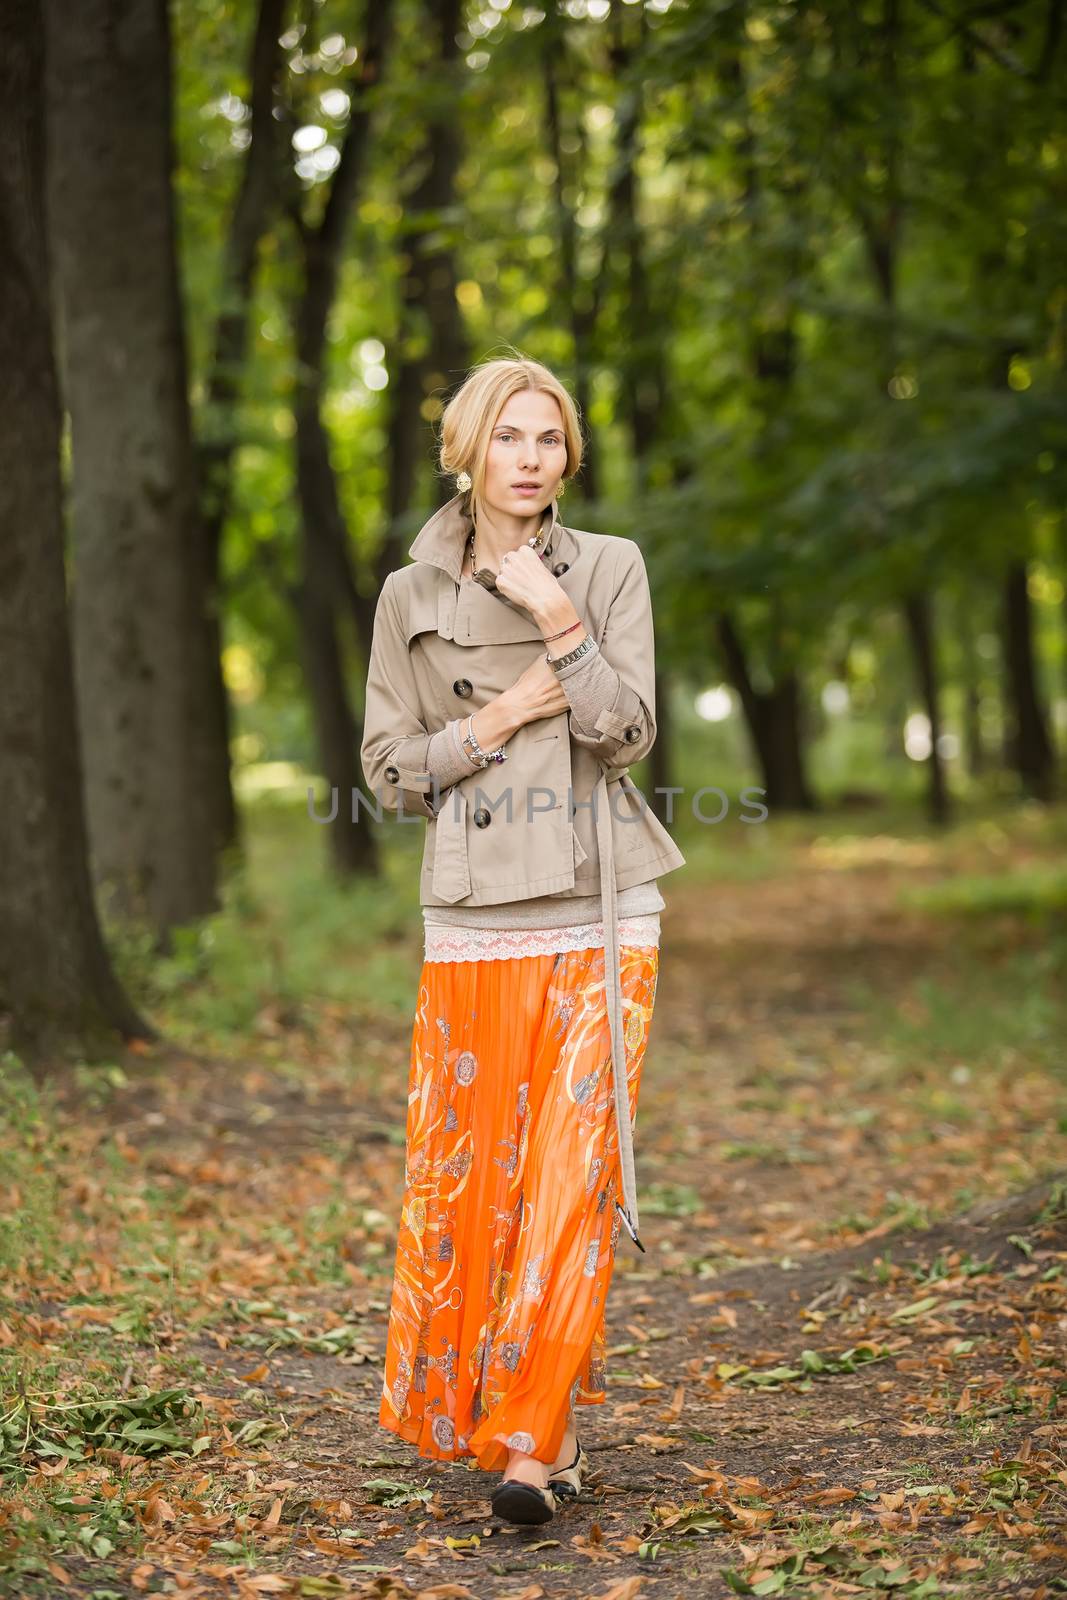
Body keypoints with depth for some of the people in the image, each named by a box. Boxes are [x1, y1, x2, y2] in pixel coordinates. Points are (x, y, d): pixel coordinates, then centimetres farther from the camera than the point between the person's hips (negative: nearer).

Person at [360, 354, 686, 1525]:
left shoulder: (609, 567, 4)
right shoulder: (411, 595, 7)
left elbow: (629, 733, -4)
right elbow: (388, 770, 7)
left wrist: (559, 622, -14)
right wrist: (491, 725, -8)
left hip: (601, 910, -1)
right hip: (473, 915, 1)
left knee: (573, 1171, -6)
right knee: (467, 1173, 4)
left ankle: (537, 1437, -1)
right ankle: (469, 1405, 23)